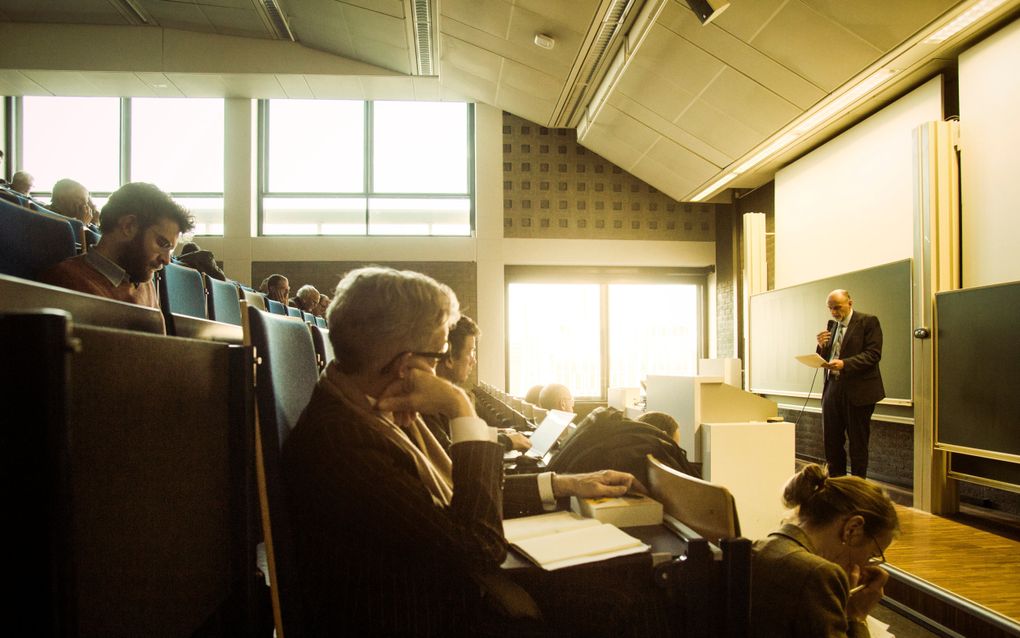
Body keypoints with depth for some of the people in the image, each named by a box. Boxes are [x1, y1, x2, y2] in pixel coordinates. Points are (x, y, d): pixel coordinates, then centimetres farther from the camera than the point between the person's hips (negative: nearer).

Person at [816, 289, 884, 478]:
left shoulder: (868, 322, -4)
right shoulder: (832, 325, 15)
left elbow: (873, 354, -14)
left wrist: (844, 364, -25)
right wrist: (821, 346, -4)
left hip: (857, 391, -6)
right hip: (832, 389, 6)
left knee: (858, 443, 3)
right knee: (831, 441, 9)